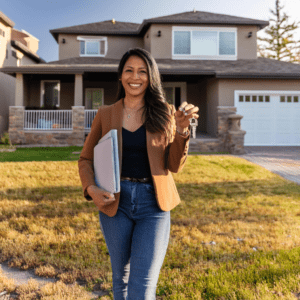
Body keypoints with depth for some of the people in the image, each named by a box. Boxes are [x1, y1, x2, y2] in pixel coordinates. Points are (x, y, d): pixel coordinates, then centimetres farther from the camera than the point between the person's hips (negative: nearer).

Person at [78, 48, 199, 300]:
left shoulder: (164, 113, 2)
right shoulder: (106, 114, 3)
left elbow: (174, 166, 0)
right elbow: (86, 159, 9)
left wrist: (181, 130, -16)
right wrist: (91, 188, -11)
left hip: (152, 203, -1)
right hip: (115, 202, 2)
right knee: (121, 275, 17)